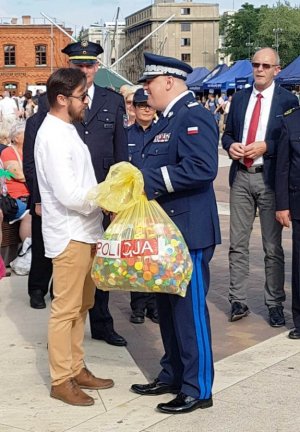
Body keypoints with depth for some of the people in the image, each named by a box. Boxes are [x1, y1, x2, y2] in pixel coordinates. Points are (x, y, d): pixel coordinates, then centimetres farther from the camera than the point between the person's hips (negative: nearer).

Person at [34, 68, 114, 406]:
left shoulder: (66, 130, 12)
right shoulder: (53, 137, -18)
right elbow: (69, 195, -23)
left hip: (84, 231, 10)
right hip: (69, 235, -10)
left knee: (81, 306, 17)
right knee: (66, 309, 0)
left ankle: (75, 368, 29)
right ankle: (61, 381, 11)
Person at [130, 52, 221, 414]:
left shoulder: (194, 116, -15)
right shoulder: (166, 121, 16)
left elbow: (203, 167, -28)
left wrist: (151, 180, -26)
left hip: (188, 231, -10)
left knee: (189, 309, -2)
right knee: (167, 306, 18)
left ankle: (198, 389, 9)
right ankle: (172, 375, 31)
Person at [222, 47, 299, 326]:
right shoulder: (239, 98, 10)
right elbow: (228, 133, 15)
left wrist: (266, 147, -17)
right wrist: (230, 145, -7)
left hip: (269, 178, -4)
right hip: (241, 176, 4)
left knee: (272, 247, 4)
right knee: (238, 243, 6)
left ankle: (274, 304, 13)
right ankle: (238, 301, 15)